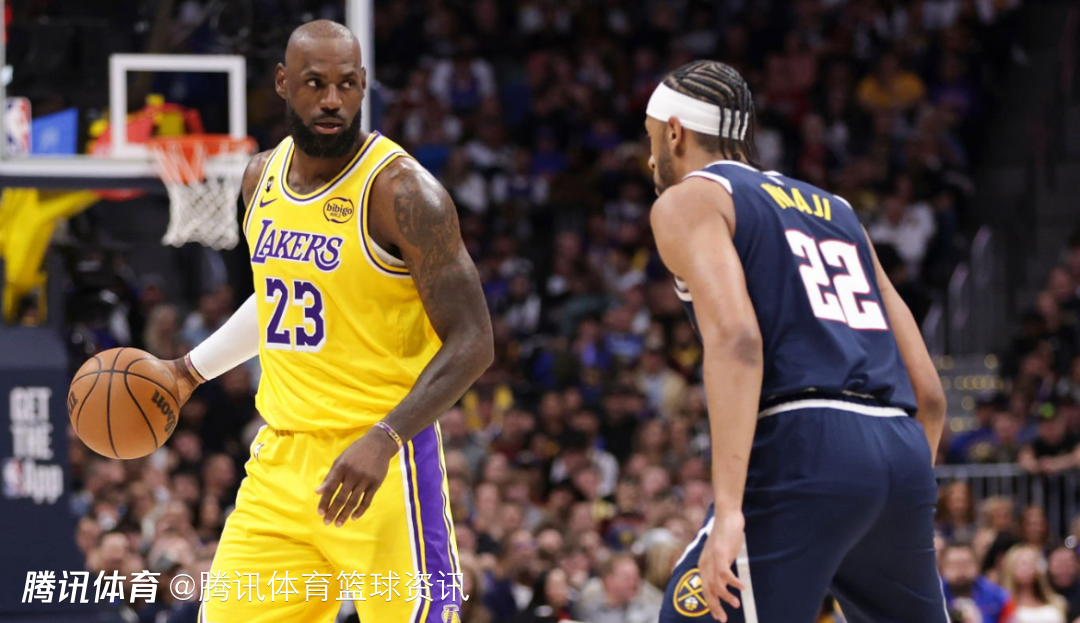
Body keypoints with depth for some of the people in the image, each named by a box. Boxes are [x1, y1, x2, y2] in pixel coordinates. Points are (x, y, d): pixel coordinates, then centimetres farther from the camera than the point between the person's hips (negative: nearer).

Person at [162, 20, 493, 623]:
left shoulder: (401, 192, -15)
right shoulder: (263, 176, 8)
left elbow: (471, 343, -17)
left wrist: (383, 441, -26)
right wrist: (191, 369, 27)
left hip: (380, 464, -7)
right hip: (280, 459, 7)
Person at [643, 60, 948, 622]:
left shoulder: (687, 201, 9)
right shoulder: (834, 211, 29)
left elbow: (736, 339, -12)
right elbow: (928, 393, 23)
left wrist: (729, 509, -19)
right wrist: (905, 503, 31)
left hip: (800, 448, -7)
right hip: (903, 456, 7)